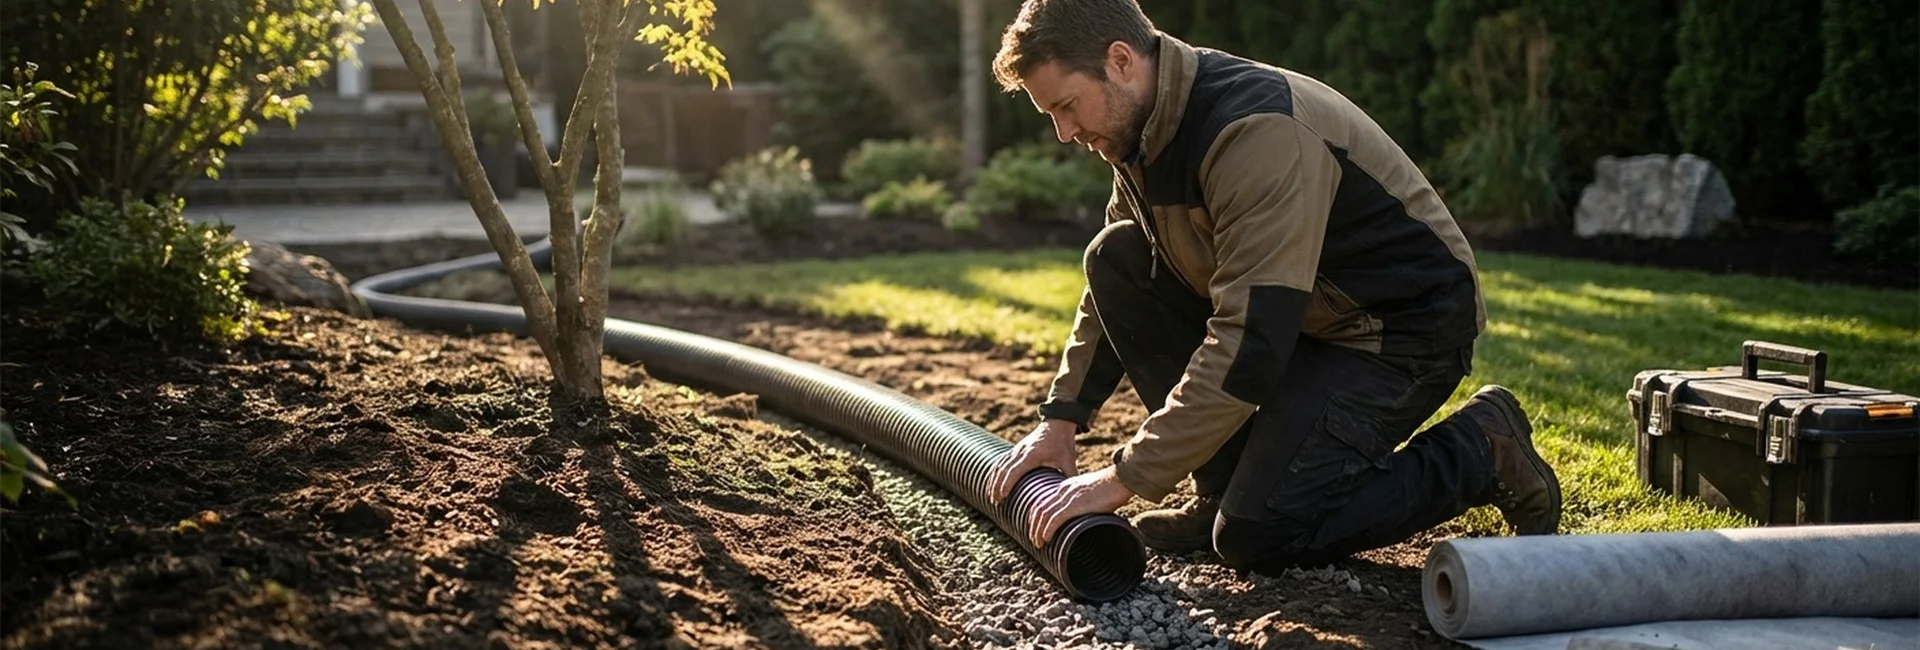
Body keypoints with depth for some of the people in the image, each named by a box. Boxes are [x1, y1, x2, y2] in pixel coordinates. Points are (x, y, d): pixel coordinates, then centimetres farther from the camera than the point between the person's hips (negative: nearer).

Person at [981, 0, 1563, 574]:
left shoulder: (1258, 132, -31)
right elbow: (1114, 288, 9)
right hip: (1303, 313, 9)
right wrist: (1059, 420, 0)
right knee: (1115, 260, -6)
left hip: (1403, 328, -9)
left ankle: (1481, 452, 0)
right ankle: (1226, 486, 1)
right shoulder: (1147, 126, -2)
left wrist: (1123, 478, -32)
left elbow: (1249, 343, -35)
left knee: (1252, 534, -19)